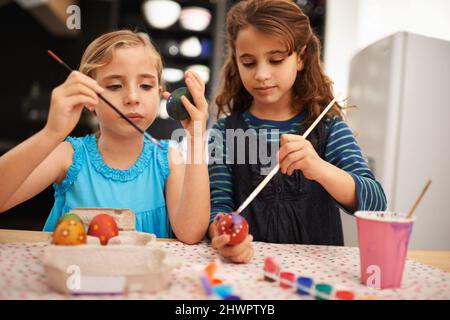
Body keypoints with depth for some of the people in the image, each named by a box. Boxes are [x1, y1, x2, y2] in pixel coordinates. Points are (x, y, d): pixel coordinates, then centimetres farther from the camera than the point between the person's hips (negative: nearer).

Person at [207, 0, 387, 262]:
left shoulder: (328, 127, 1)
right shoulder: (225, 132, 2)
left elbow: (375, 204, -8)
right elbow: (219, 204, -1)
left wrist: (319, 169, -27)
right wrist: (222, 233, -25)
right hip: (248, 261, 2)